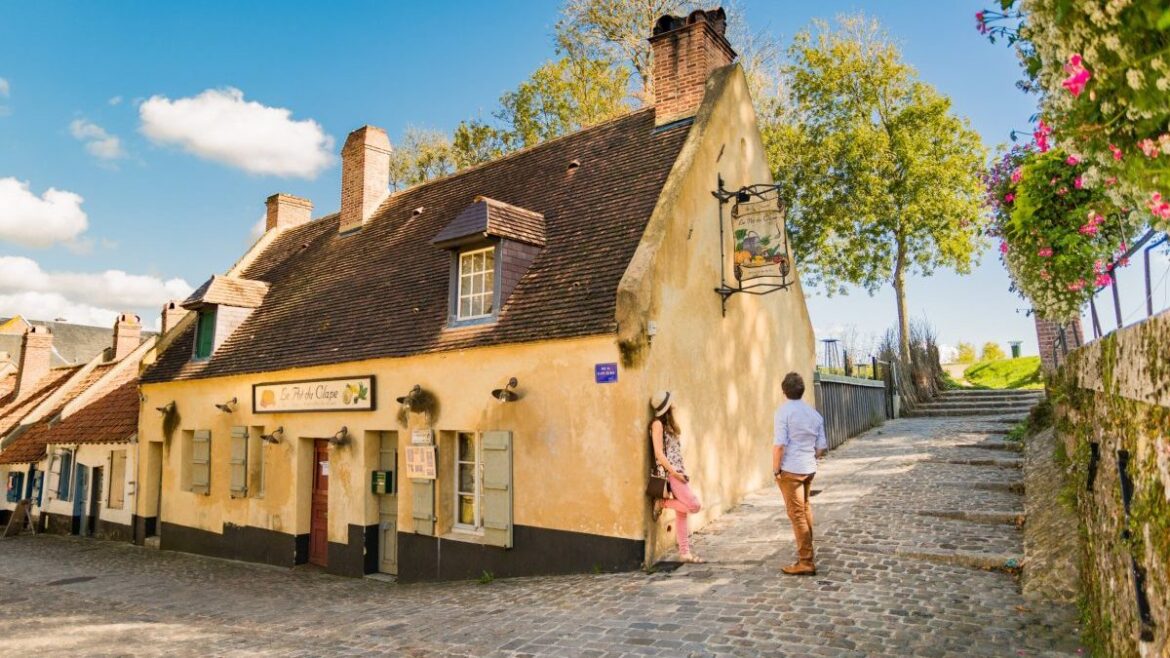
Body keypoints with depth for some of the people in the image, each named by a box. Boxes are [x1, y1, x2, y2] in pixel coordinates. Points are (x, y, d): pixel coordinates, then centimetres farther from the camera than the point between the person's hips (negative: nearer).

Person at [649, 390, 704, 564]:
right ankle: (662, 503, 3)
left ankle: (684, 552, 14)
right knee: (694, 505, -11)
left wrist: (682, 471, 11)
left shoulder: (668, 423, 15)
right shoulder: (658, 424, -11)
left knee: (681, 513, 9)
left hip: (678, 471, 9)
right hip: (669, 472, -9)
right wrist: (674, 472, -16)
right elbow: (659, 453, -16)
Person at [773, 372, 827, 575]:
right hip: (809, 469, 7)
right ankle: (806, 550, 37)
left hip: (790, 469, -7)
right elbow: (822, 448, 7)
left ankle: (806, 562, 0)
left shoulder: (783, 412, -12)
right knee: (805, 509, 23)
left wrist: (776, 469, -11)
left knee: (797, 514, -2)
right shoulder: (814, 413, 7)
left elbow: (779, 444, -20)